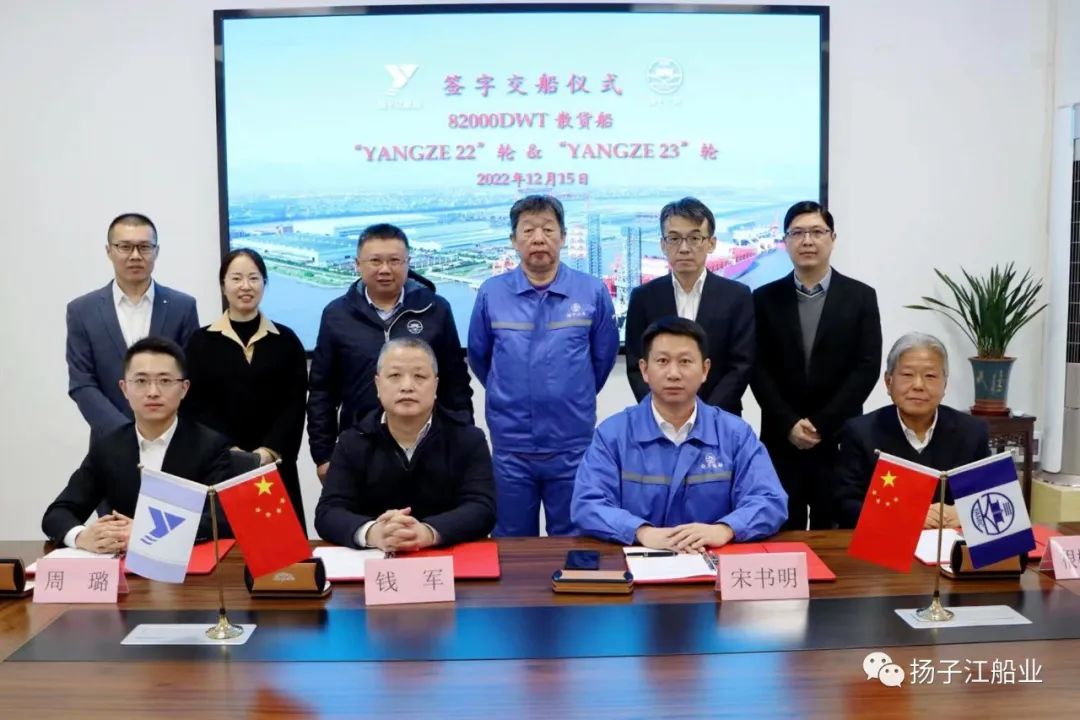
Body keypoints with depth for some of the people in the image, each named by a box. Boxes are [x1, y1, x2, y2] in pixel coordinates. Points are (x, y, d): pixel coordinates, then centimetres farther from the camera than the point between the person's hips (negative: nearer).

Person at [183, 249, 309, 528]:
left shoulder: (286, 340, 8)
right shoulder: (201, 342, 6)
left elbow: (295, 405, 2)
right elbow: (195, 406, -1)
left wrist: (266, 452, -11)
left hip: (275, 468, 1)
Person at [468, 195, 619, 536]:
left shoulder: (593, 292, -5)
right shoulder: (491, 293, -4)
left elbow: (603, 356, 8)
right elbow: (478, 356, 10)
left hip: (572, 445, 0)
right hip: (510, 445, 1)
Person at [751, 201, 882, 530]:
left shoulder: (860, 297, 3)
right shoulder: (766, 298, 5)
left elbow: (867, 368, -4)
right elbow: (758, 370, 1)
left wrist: (822, 424, -10)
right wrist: (790, 424, -10)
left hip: (840, 439, 0)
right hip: (781, 440, 1)